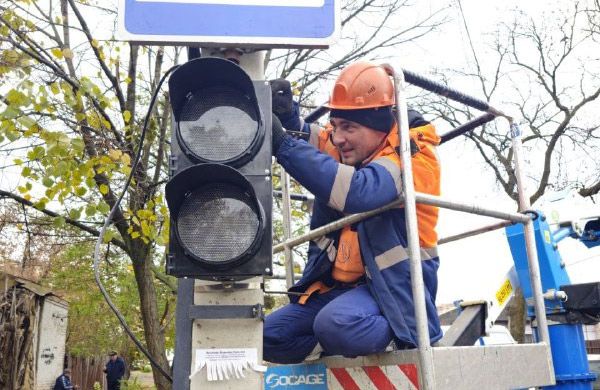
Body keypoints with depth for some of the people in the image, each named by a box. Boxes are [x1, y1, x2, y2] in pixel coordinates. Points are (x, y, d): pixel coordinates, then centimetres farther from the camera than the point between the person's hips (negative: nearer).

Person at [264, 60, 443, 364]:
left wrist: (283, 145, -37)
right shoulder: (341, 146, 4)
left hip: (393, 286, -7)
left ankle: (402, 337, -6)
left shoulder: (414, 155, -18)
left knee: (337, 325, -34)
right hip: (336, 284, 7)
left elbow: (357, 192, -36)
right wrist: (284, 114, -19)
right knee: (268, 337, -1)